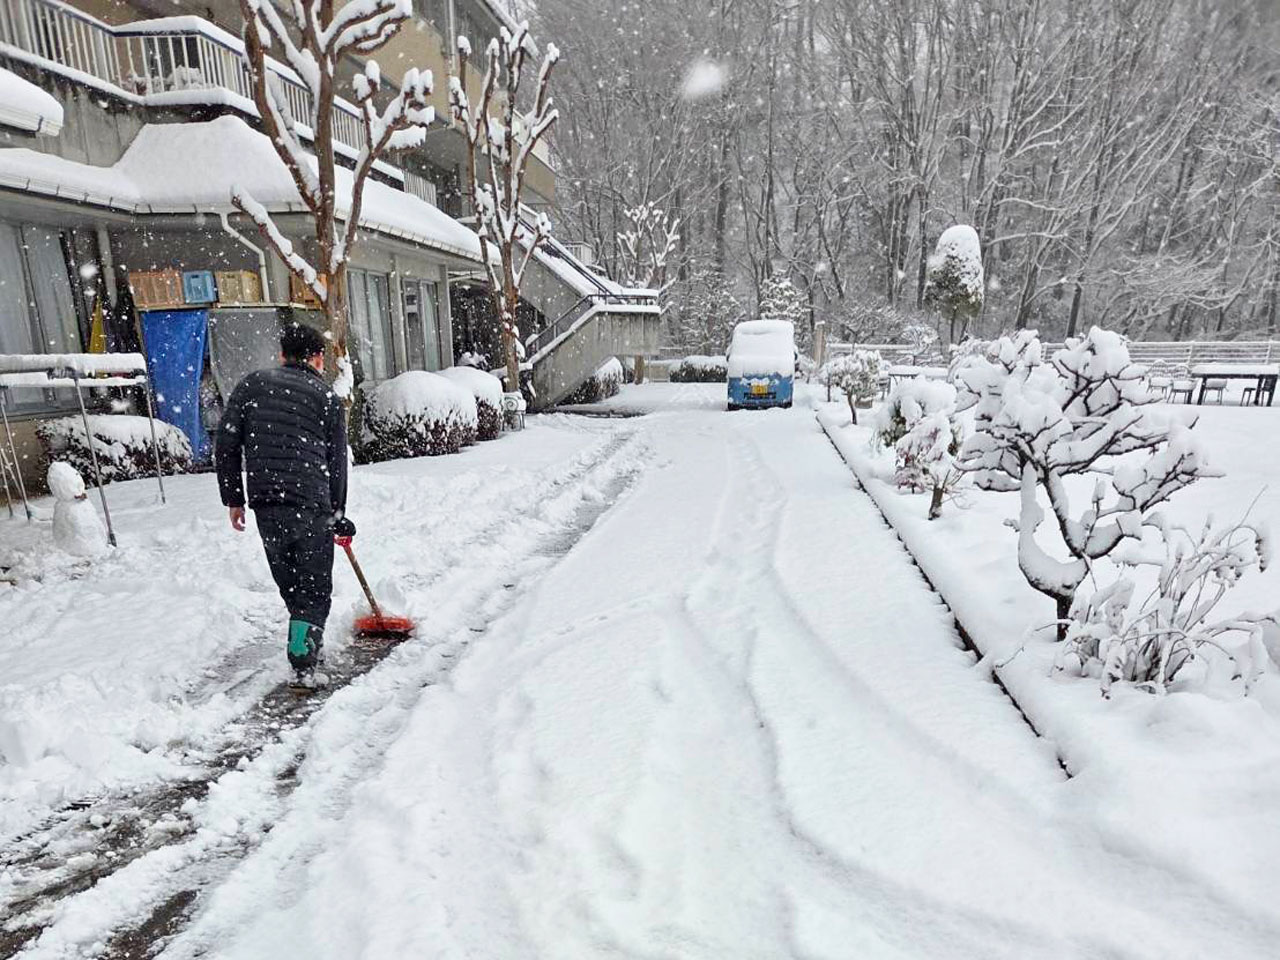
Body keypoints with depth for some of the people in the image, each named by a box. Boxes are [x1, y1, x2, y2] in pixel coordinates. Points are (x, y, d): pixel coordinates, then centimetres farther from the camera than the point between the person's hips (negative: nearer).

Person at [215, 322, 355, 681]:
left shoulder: (252, 384, 12)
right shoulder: (326, 396, 6)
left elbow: (226, 445, 6)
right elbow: (337, 462, 7)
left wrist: (233, 499, 13)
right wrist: (337, 514, 18)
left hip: (265, 505, 3)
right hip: (312, 506, -3)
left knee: (289, 583, 19)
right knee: (315, 588, 7)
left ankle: (307, 637, 32)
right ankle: (303, 662, 4)